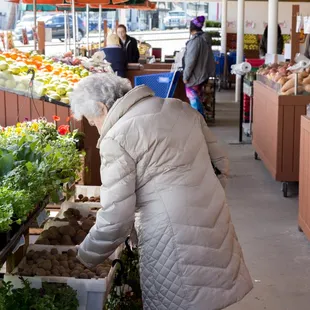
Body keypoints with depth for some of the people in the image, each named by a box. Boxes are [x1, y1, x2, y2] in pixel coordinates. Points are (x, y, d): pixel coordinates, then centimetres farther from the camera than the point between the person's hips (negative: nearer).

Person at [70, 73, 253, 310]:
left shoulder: (117, 138, -10)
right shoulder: (179, 107, 10)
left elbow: (116, 218, -12)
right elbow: (220, 163, 14)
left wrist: (85, 258, 3)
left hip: (173, 242, -7)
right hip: (215, 226, 7)